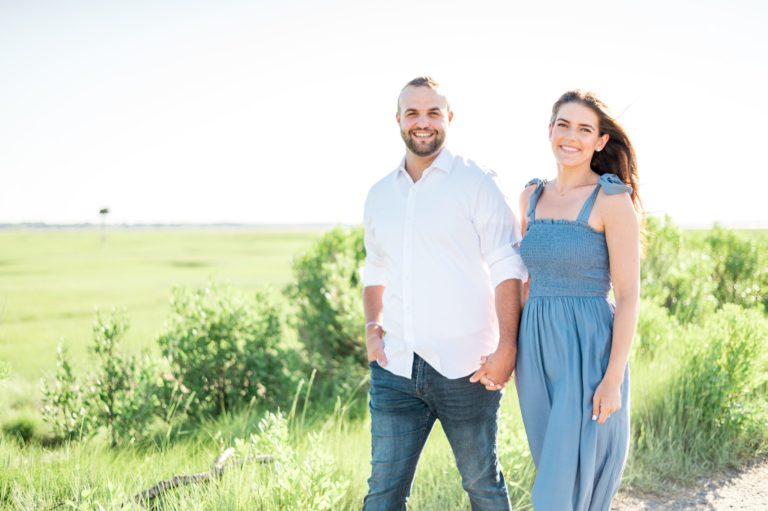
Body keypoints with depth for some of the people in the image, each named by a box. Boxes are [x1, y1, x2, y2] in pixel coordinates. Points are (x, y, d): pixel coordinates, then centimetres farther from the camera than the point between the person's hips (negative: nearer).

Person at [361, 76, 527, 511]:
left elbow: (507, 270, -6)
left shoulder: (476, 184, -3)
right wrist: (372, 324, 5)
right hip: (396, 367, 4)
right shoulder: (381, 194, 12)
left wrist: (507, 347, -15)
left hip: (464, 369, -4)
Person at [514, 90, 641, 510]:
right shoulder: (532, 197, 9)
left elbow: (629, 294, -11)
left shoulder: (614, 200, -9)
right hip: (537, 350, 6)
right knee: (556, 471, 15)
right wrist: (510, 350, 12)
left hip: (588, 351, -6)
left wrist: (613, 378, -16)